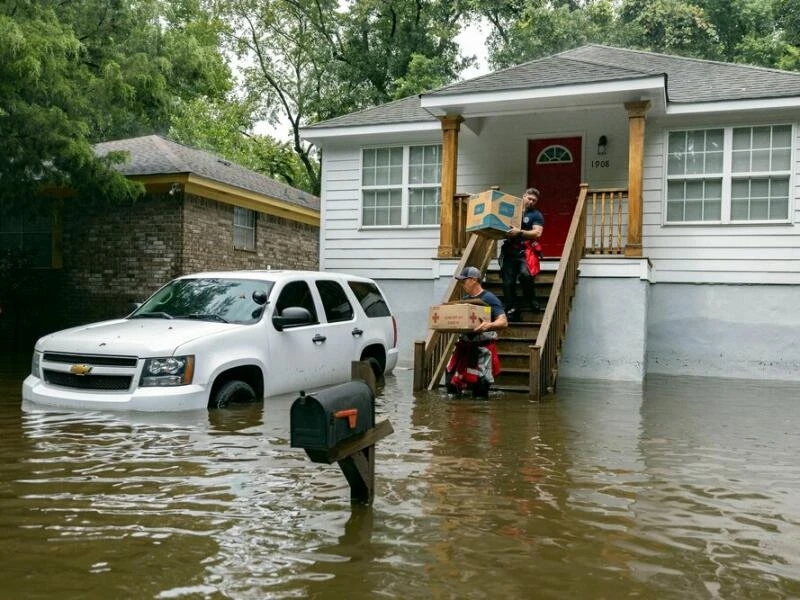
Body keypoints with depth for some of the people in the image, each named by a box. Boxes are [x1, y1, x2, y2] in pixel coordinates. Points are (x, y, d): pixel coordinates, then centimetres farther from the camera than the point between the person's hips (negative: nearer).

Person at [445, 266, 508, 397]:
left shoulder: (489, 298, -9)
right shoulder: (465, 299, 14)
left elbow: (504, 322, -18)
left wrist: (489, 325, -37)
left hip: (483, 347, -7)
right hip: (464, 345, 7)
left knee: (480, 382, -5)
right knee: (452, 381, 5)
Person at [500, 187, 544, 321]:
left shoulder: (536, 215, 9)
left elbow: (537, 233, -6)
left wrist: (519, 232, -18)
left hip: (526, 251, -3)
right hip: (510, 251, 4)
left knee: (525, 274, -27)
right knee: (508, 282, -4)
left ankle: (531, 300, -5)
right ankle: (512, 309, 4)